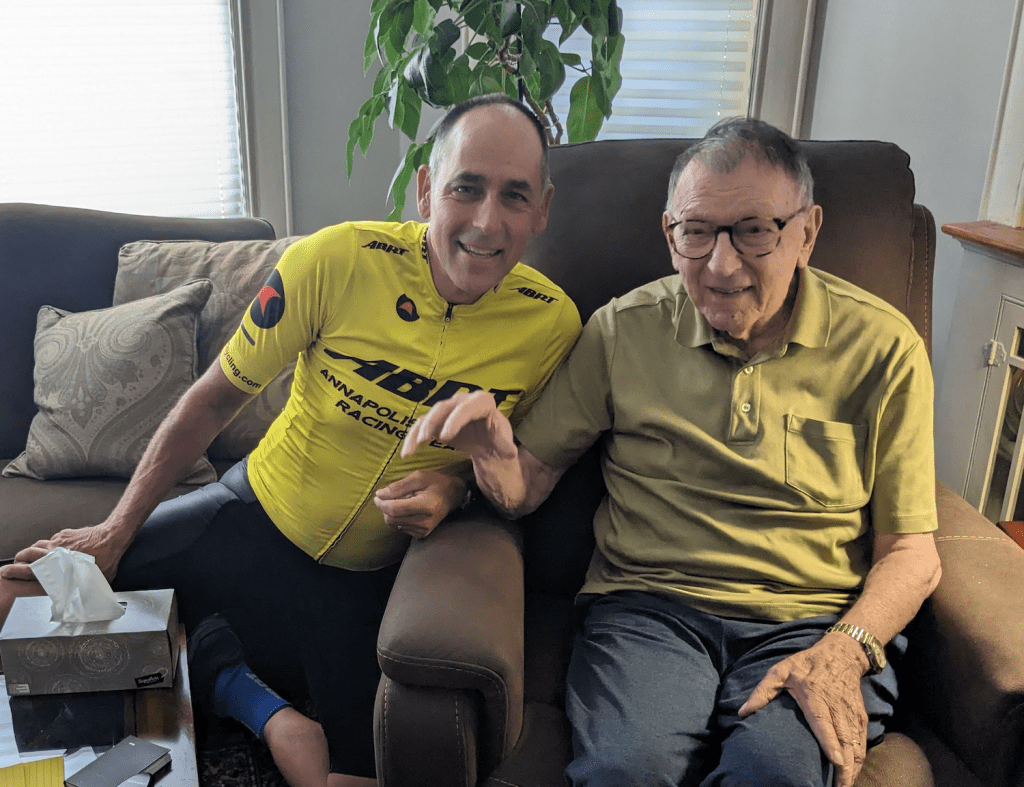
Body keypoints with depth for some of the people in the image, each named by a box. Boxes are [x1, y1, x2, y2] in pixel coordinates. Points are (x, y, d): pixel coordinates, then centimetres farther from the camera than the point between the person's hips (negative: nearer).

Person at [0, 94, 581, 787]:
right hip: (256, 516, 0)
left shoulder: (554, 325, -15)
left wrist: (456, 483, -19)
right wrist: (115, 530, -2)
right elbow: (217, 397, -7)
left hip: (366, 577, 1)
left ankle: (230, 682, 14)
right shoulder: (338, 261, -20)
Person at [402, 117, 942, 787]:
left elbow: (911, 552, 4)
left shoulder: (882, 345, 2)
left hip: (813, 622, 1)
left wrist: (844, 651, -14)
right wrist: (494, 453, -17)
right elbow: (526, 487, 7)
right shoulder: (624, 331, 4)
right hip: (649, 604, 0)